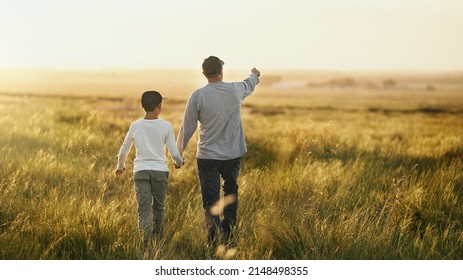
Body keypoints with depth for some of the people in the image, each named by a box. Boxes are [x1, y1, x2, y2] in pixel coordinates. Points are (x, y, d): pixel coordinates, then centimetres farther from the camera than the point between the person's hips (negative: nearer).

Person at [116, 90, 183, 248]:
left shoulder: (135, 126, 4)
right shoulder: (166, 126, -2)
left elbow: (123, 151, 12)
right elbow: (174, 153, -3)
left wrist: (120, 167, 32)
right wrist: (178, 162, 20)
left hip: (141, 172, 0)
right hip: (160, 171, 0)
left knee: (144, 210, -7)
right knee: (158, 207, 17)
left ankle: (146, 244, -25)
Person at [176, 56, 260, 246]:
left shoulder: (197, 96, -10)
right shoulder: (235, 90, -2)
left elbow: (187, 128, -6)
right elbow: (249, 85, 24)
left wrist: (178, 153, 7)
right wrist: (254, 74, 48)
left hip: (207, 157, -2)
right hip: (233, 154, 3)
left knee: (210, 201, 3)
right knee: (231, 193, 22)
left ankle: (214, 241, -2)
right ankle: (228, 236, 14)